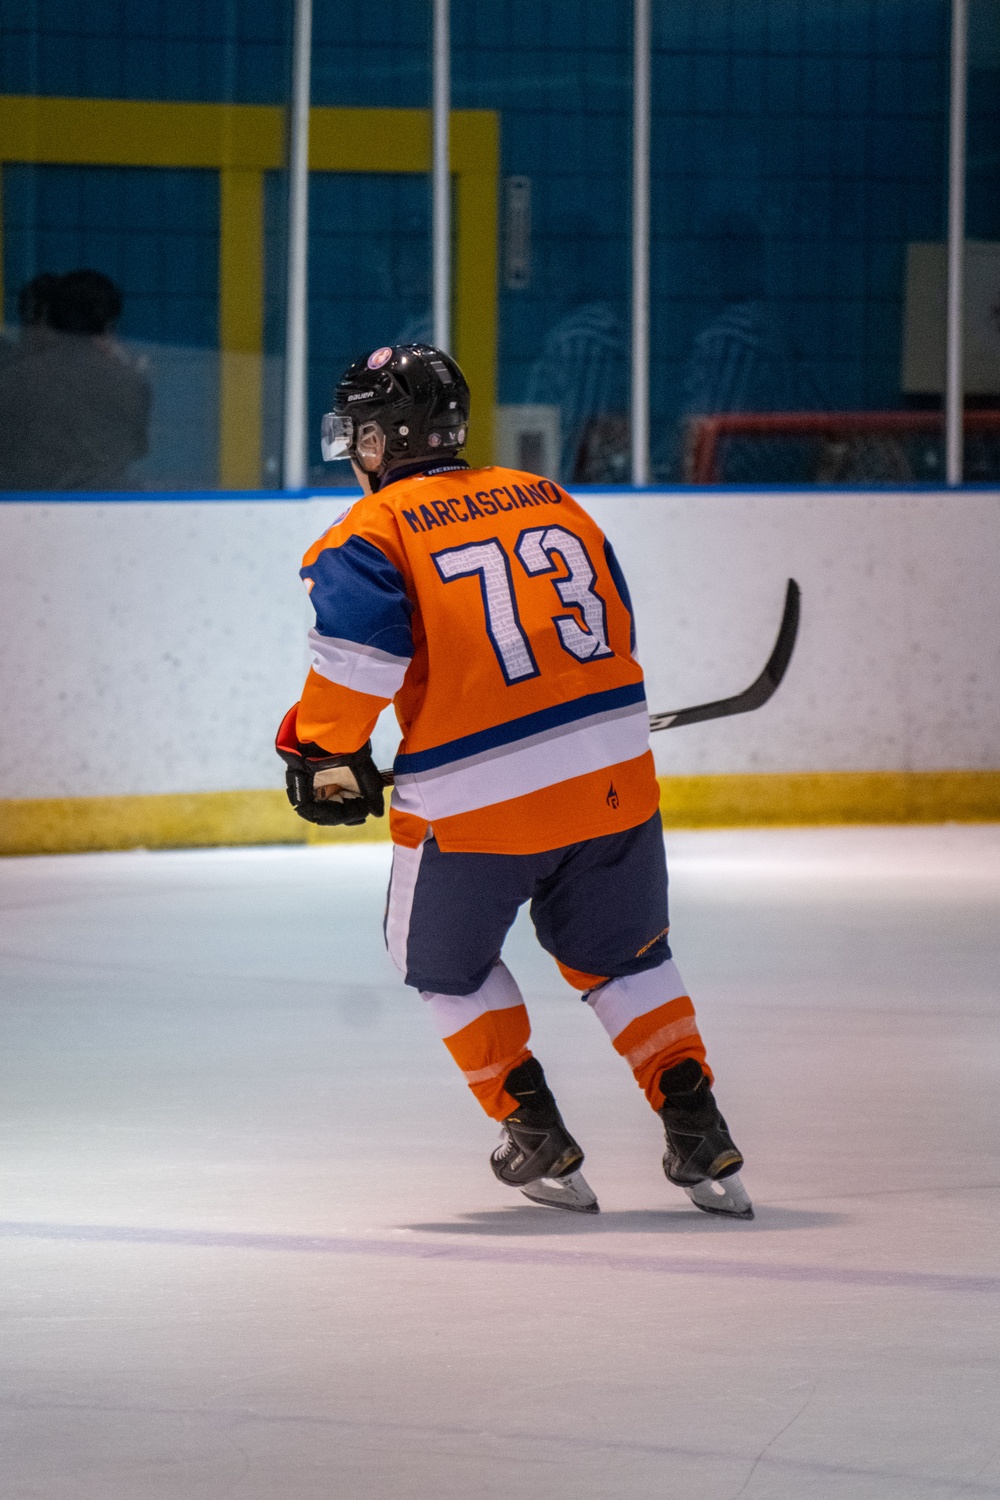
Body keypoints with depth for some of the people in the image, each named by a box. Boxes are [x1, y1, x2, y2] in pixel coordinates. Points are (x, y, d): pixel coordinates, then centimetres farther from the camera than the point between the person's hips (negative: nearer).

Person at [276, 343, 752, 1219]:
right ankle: (700, 1142, 15)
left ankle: (538, 1141, 17)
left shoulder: (372, 532, -2)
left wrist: (325, 753, -4)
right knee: (621, 954, 23)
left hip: (476, 798, -5)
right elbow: (616, 628, 22)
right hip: (613, 774, 5)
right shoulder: (550, 500, 16)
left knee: (443, 957, 20)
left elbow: (360, 651, -16)